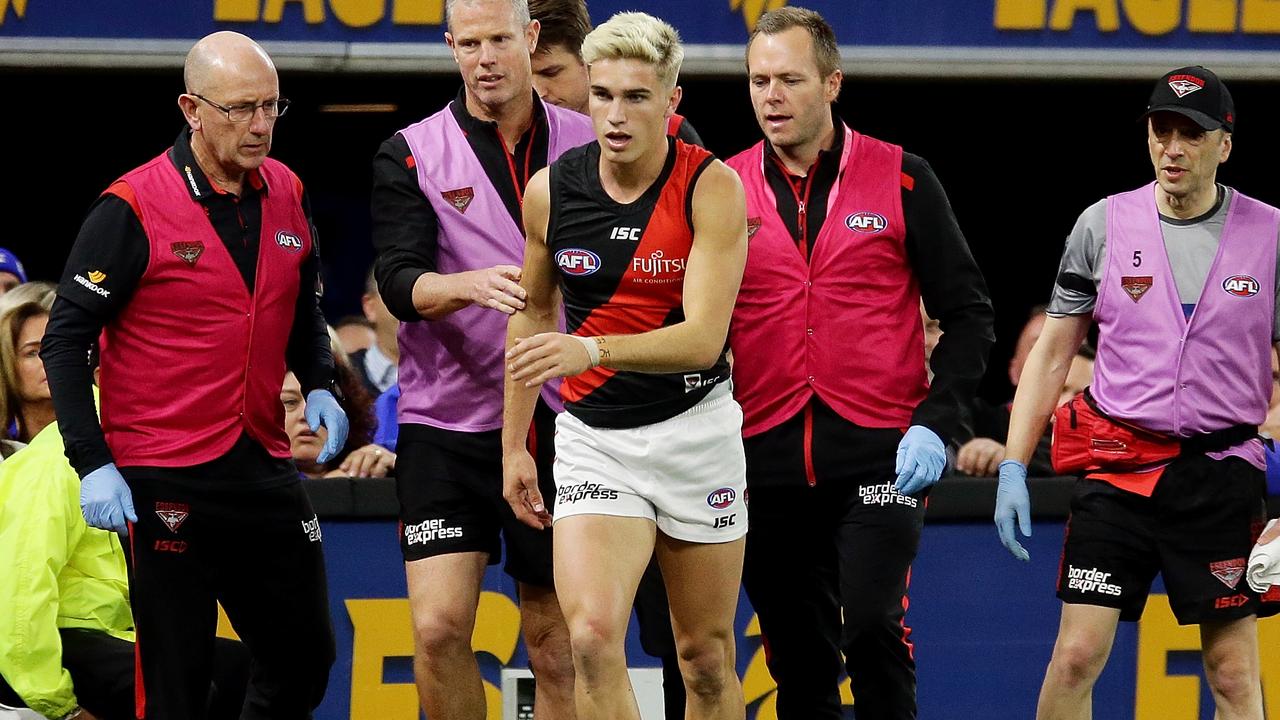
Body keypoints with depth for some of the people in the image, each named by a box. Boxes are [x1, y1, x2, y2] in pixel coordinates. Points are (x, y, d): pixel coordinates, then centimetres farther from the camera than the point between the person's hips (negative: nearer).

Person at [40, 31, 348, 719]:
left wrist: (319, 386, 4)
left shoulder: (285, 194, 7)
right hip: (164, 479, -6)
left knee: (305, 661, 10)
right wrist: (92, 465, -16)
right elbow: (65, 339, -9)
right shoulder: (133, 208, -12)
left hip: (265, 469, 6)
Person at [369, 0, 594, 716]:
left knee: (556, 643, 5)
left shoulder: (588, 143, 6)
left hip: (560, 421, 1)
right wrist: (473, 285, -30)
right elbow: (400, 280, -12)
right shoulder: (412, 155, 1)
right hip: (447, 422, -1)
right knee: (439, 628, -12)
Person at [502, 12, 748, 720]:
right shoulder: (549, 191, -3)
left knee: (705, 655, 8)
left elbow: (703, 337, -22)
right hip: (592, 439, 1)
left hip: (696, 429, -1)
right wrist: (514, 444, 13)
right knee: (592, 634, -20)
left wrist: (592, 350, -38)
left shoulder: (712, 188, -13)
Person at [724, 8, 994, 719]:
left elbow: (968, 313, 3)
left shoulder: (902, 179, 1)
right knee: (799, 661, 7)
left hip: (881, 456, -3)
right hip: (768, 464, 3)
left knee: (872, 626, -20)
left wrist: (937, 423, -10)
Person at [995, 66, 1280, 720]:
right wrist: (1013, 469, 1)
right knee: (1077, 655, -7)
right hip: (1116, 469, 0)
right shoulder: (1103, 225, 2)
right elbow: (1051, 353, 8)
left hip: (1221, 470, 0)